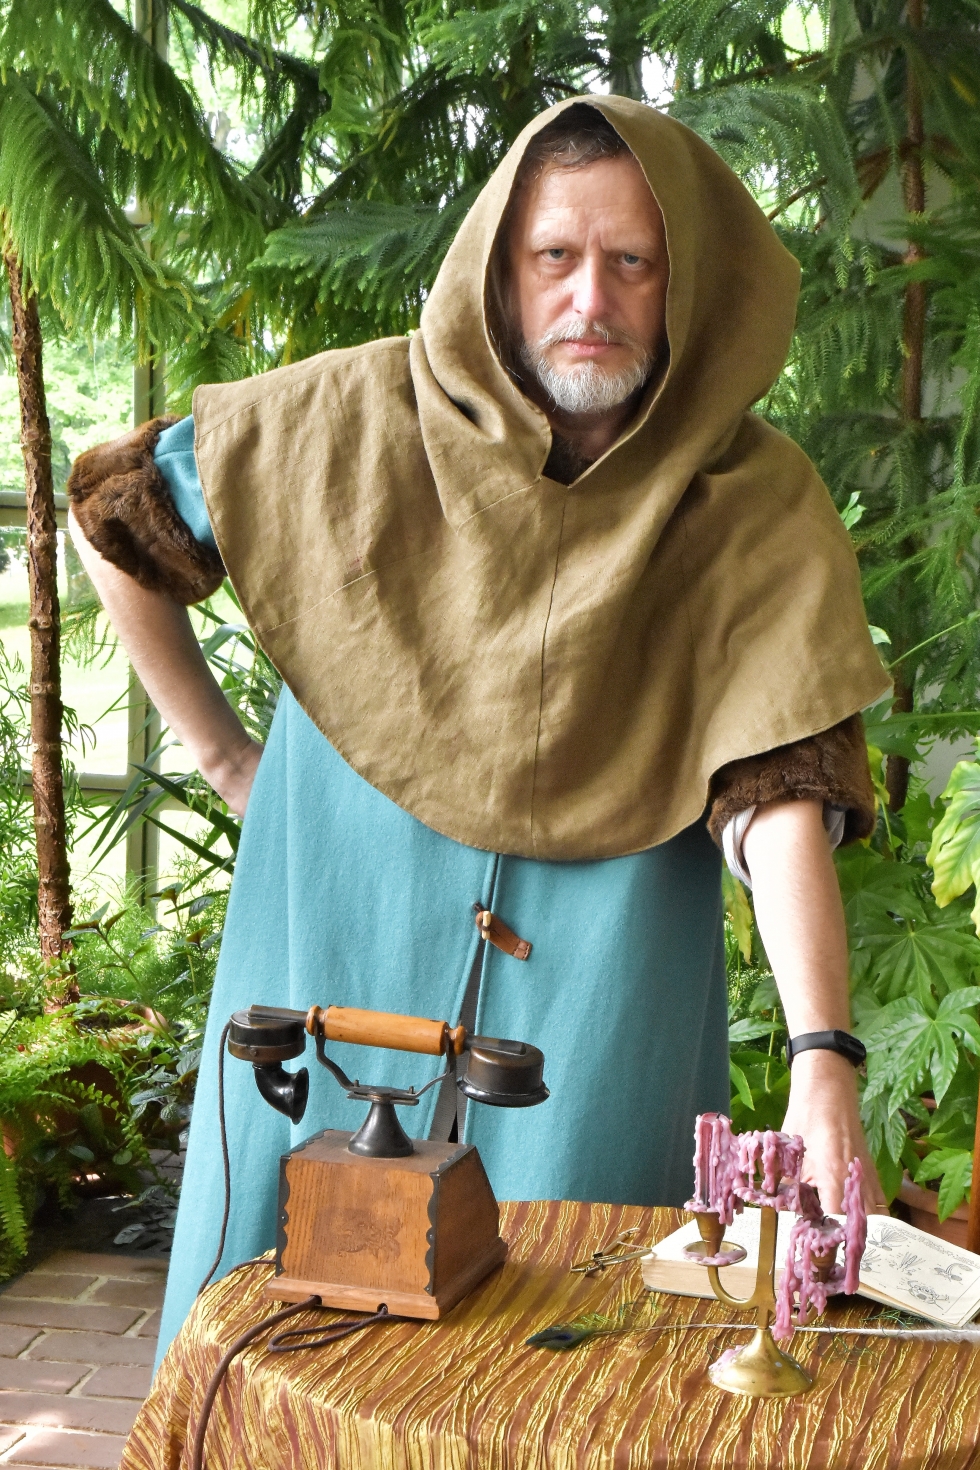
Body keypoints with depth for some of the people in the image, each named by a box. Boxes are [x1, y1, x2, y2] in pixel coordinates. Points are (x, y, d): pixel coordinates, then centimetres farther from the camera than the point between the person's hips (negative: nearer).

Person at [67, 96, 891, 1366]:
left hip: (598, 974, -1)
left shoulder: (757, 504, -12)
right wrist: (221, 751, 5)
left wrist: (823, 1056, -33)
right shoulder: (365, 417, -9)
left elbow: (781, 792, -21)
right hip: (344, 933, 1)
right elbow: (116, 513, 4)